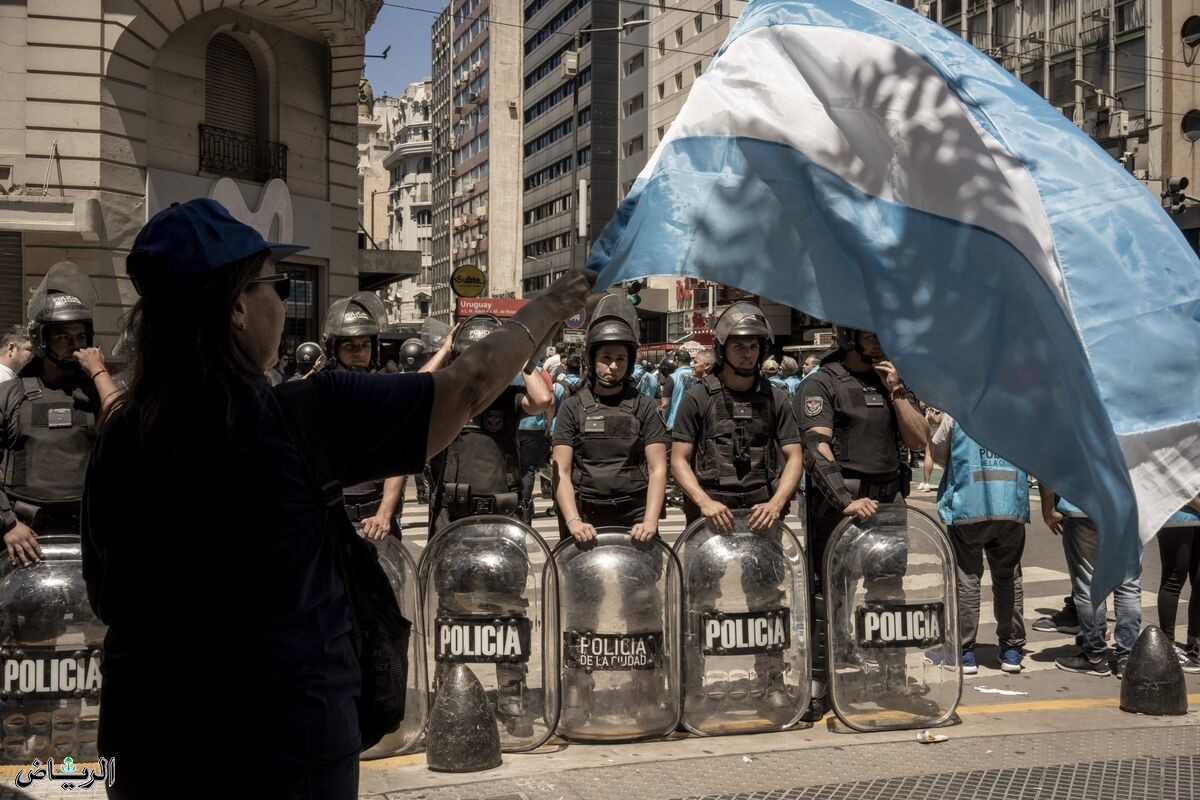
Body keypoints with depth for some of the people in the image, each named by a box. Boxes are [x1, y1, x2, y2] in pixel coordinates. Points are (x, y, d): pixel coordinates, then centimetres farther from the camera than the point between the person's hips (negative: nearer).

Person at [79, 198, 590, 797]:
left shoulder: (117, 438, -4)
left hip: (142, 741, 5)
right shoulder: (299, 417, -17)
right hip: (284, 747, -5)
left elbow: (102, 597, 8)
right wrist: (543, 312, 7)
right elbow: (468, 387, -9)